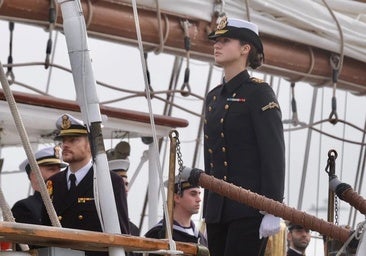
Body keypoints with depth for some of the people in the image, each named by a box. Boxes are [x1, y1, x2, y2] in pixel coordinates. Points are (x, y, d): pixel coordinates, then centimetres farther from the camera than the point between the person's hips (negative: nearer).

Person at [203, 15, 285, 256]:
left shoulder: (259, 92, -4)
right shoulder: (214, 97, 16)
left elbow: (274, 154, -11)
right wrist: (208, 212, 17)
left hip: (249, 209, -7)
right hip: (218, 209, 7)